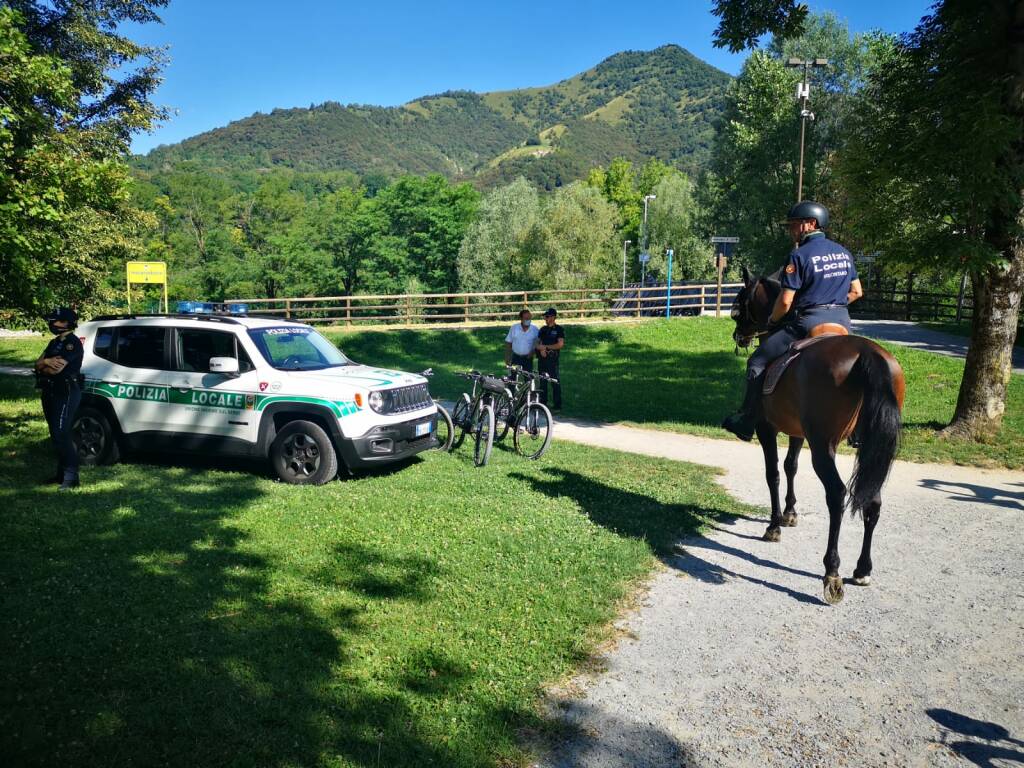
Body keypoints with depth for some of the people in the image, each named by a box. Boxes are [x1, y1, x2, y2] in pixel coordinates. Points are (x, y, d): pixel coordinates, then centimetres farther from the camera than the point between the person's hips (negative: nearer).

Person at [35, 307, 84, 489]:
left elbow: (57, 368, -20)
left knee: (61, 435, -14)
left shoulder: (73, 343, -12)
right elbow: (38, 364, 11)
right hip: (51, 392, 10)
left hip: (66, 393, -10)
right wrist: (47, 362, -12)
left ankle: (71, 476, -12)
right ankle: (62, 473, 21)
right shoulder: (54, 343, 18)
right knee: (56, 435, 13)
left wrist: (43, 368, 2)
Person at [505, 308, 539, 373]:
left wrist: (533, 351, -10)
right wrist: (507, 358, 0)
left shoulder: (534, 329, -2)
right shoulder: (514, 328, -1)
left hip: (528, 358, 0)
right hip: (515, 358, 0)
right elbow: (508, 343, 3)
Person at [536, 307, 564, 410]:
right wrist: (541, 349, -9)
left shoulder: (559, 329, -2)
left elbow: (560, 344, -12)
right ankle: (543, 403, 17)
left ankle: (557, 404, -1)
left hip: (552, 359, -6)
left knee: (555, 382, -5)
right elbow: (538, 343, 13)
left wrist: (546, 347, -9)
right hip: (542, 358, 6)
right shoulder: (543, 329, 15)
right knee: (542, 382, 9)